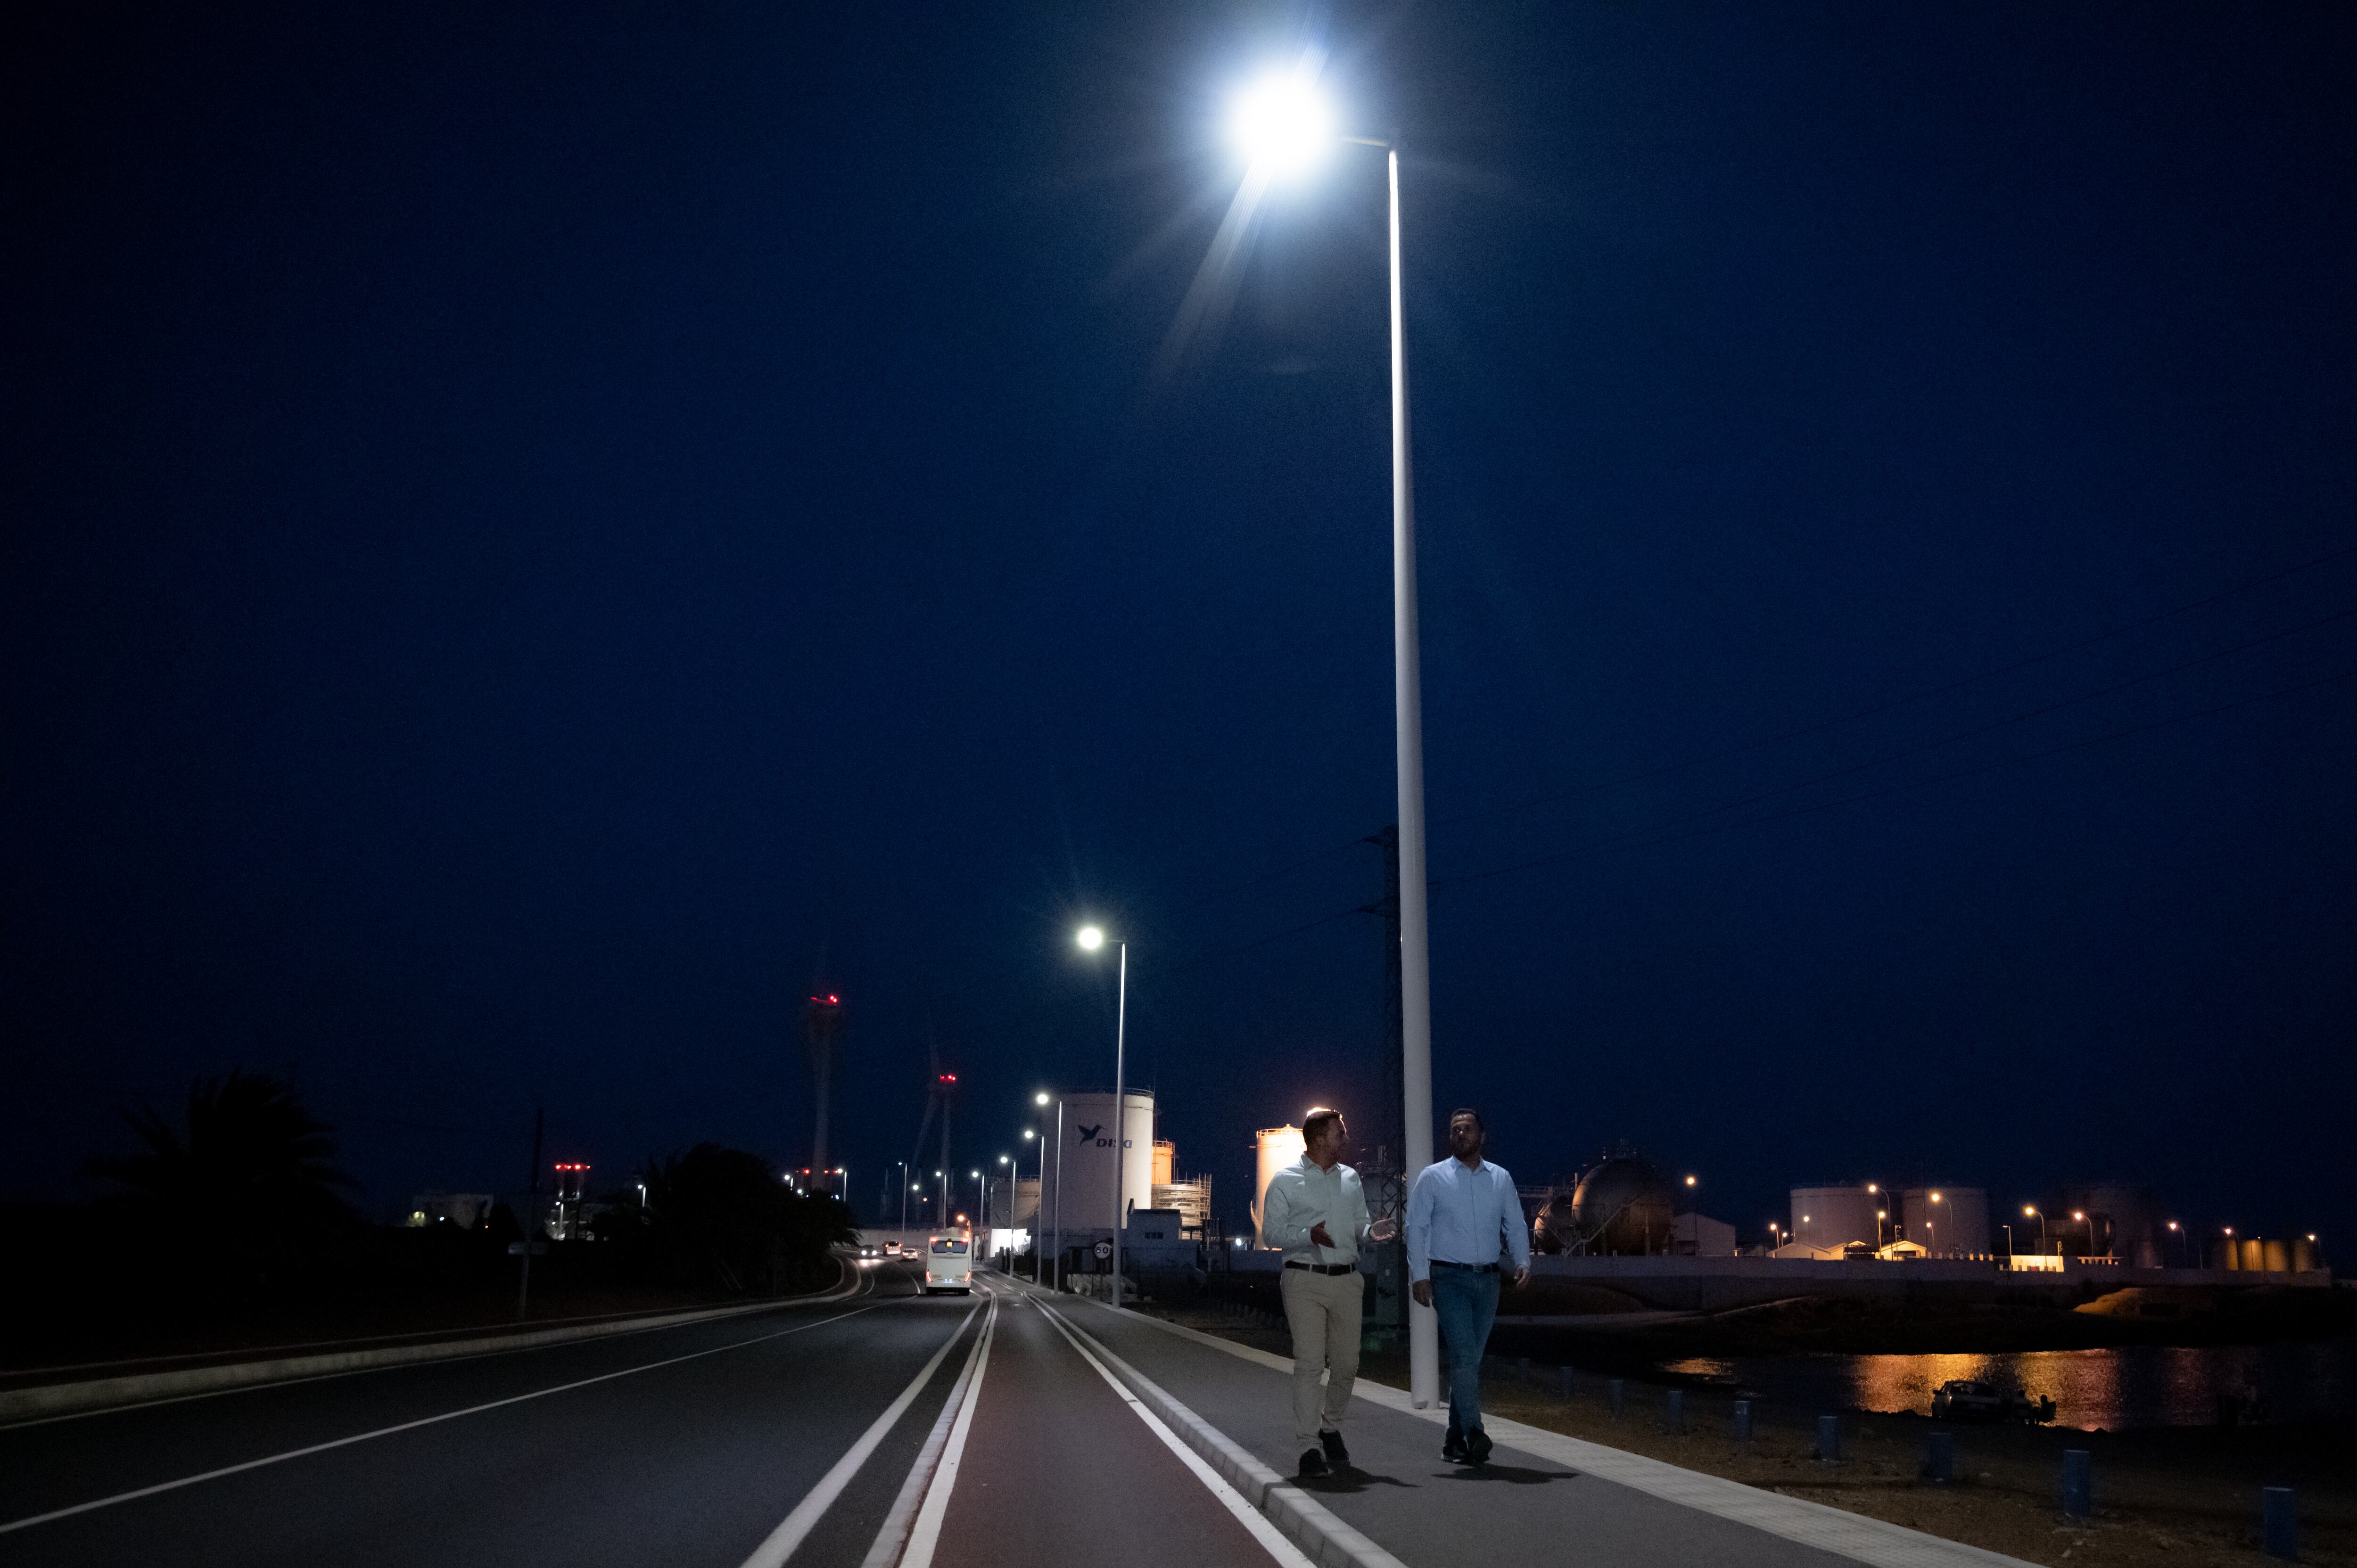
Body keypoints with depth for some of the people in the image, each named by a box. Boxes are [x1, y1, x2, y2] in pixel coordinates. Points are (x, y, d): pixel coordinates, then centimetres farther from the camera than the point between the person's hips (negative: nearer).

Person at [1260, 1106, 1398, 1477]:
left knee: (1347, 1363, 7)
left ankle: (1331, 1428, 30)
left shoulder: (1350, 1178, 13)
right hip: (1305, 1281, -5)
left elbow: (1357, 1224, 18)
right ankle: (1309, 1447, -2)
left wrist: (1370, 1231, -6)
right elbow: (1271, 1232, -4)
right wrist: (1310, 1235, -20)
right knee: (1309, 1363, -8)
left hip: (1347, 1280, 5)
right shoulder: (1285, 1181, -2)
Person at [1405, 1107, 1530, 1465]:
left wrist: (1523, 1262, -4)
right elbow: (1416, 1228, -1)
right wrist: (1419, 1275, -10)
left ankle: (1455, 1440, 16)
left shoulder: (1501, 1178, 11)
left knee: (1471, 1360, 8)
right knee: (1464, 1355, -16)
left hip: (1488, 1279, 4)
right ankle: (1474, 1434, -21)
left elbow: (1516, 1225, 13)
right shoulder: (1432, 1178, 1)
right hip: (1449, 1278, -4)